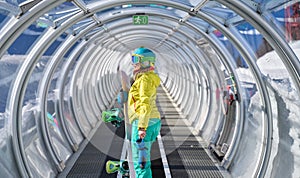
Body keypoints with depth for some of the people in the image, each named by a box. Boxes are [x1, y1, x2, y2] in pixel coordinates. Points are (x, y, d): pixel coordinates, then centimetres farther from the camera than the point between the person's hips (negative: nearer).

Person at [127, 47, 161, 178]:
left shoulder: (145, 79, -13)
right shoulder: (149, 78, 18)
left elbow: (146, 104, -23)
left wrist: (142, 127, -27)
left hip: (143, 123, -10)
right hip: (152, 122, 10)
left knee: (140, 161, -6)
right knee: (142, 158, 17)